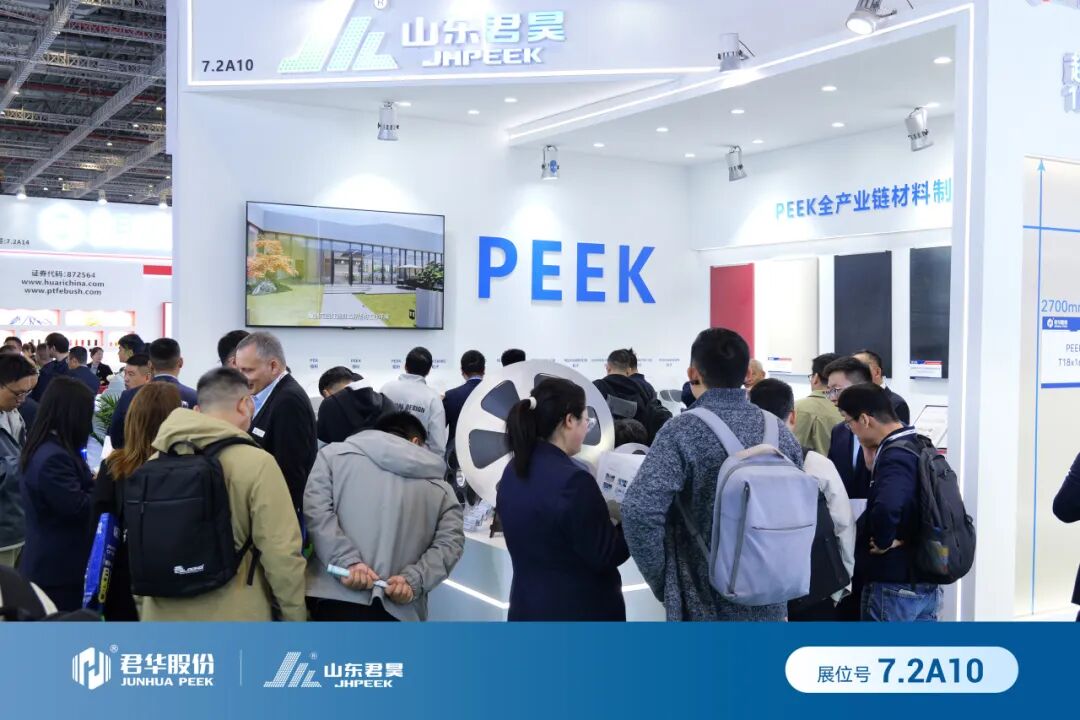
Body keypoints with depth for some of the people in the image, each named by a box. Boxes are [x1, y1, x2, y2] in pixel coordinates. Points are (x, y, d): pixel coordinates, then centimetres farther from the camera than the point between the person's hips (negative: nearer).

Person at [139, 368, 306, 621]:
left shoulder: (154, 463, 2)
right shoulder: (256, 463, -14)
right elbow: (281, 553, -15)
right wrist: (295, 615, -4)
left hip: (162, 615, 5)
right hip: (233, 615, -5)